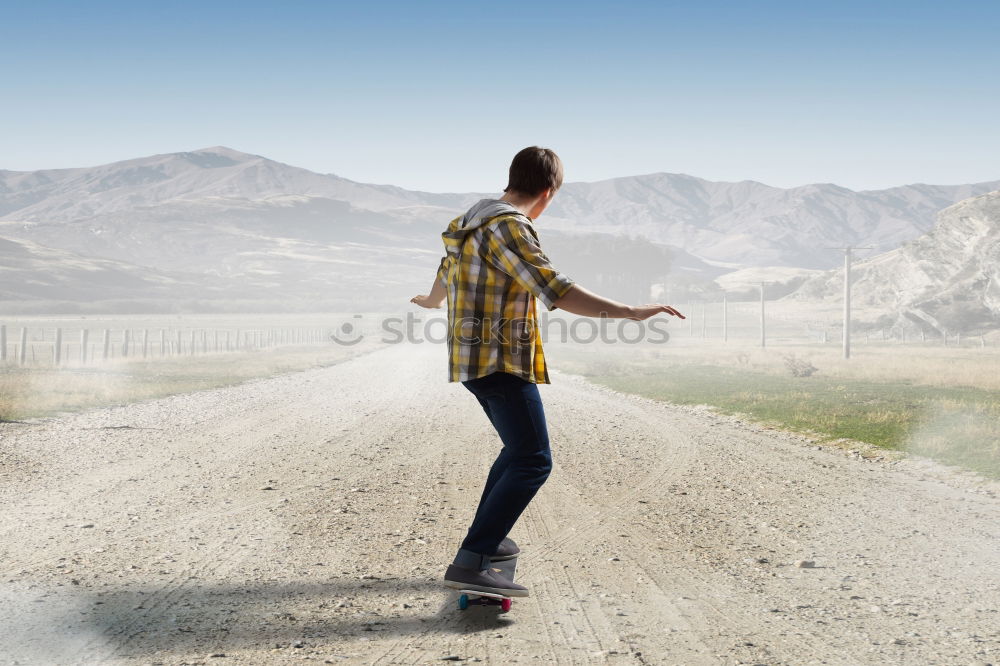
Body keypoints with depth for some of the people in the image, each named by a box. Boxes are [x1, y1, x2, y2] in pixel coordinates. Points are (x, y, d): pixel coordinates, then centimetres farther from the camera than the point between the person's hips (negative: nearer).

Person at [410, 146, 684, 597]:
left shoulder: (477, 216, 13)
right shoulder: (508, 227, -18)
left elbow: (446, 274, 31)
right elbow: (556, 291, -28)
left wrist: (431, 301, 53)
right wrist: (630, 312, -28)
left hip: (474, 359, 11)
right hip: (499, 361, -10)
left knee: (521, 448, 24)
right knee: (533, 462, -14)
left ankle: (487, 539, 32)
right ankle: (470, 563, -20)